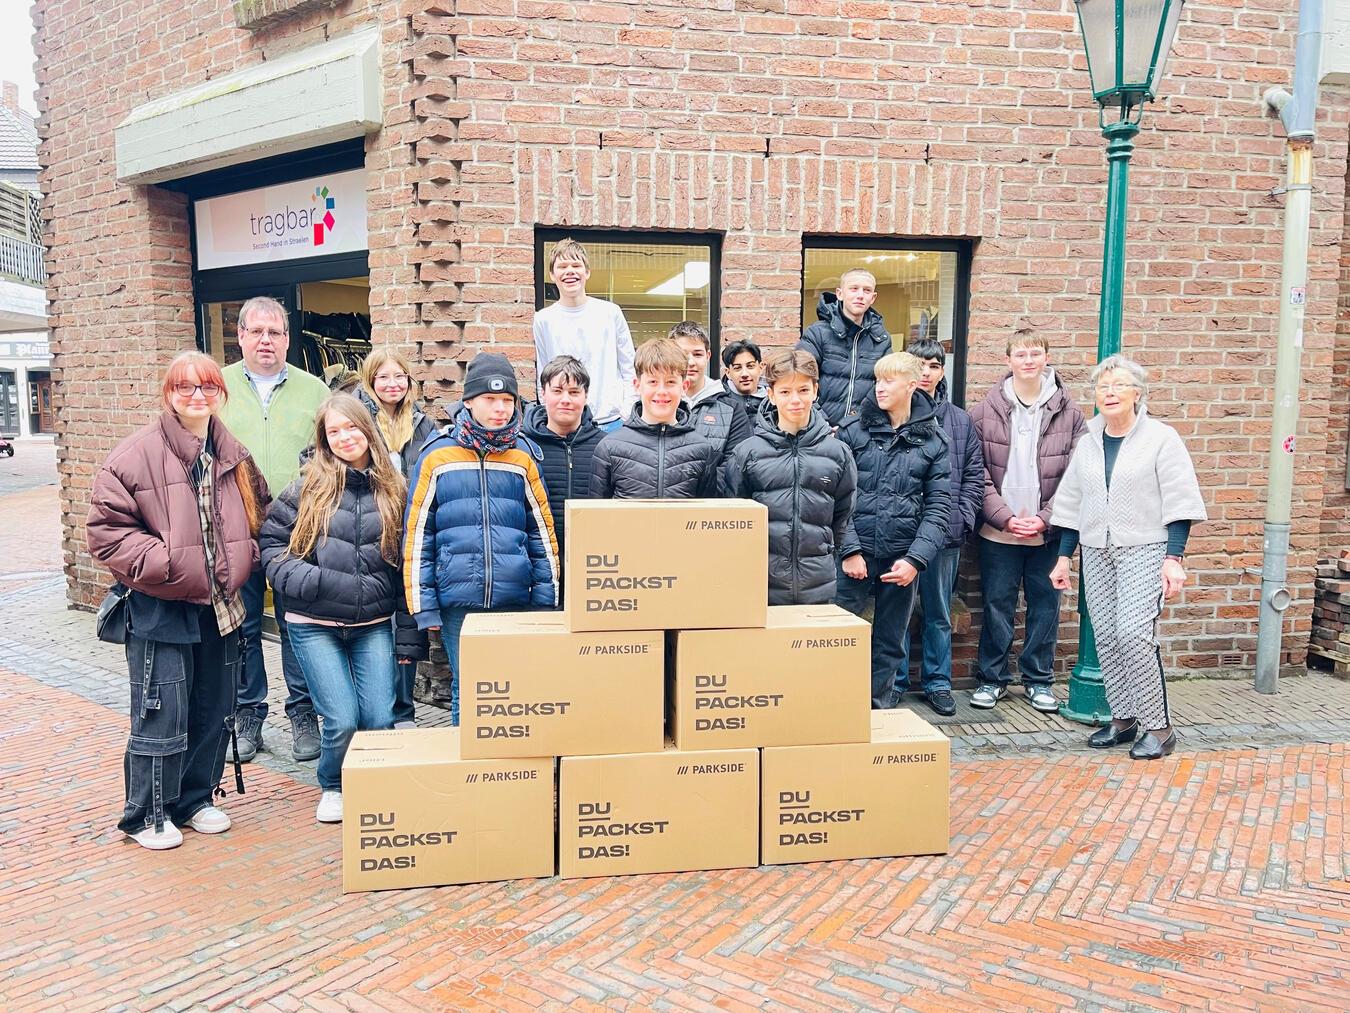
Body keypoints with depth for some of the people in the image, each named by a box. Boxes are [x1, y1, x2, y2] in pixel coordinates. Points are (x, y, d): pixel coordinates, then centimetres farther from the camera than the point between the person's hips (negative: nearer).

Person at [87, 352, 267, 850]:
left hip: (221, 607, 6)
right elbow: (105, 528, -12)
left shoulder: (234, 456, 7)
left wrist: (243, 559, 5)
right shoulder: (136, 454, -11)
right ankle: (147, 815, 20)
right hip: (161, 609, -6)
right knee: (161, 716, 1)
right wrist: (162, 563, -19)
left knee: (213, 711, 15)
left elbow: (258, 513, 20)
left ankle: (195, 800, 32)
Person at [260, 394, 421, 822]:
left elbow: (406, 566, 8)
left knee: (379, 719, -5)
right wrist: (309, 581, -15)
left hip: (373, 626, 2)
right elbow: (271, 544, 2)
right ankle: (332, 788, 23)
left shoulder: (392, 491, 4)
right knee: (342, 720, -8)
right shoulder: (307, 488, -2)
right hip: (314, 626, -1)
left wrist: (411, 636, 6)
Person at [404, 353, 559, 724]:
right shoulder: (437, 455, 1)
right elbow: (417, 536, 2)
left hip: (516, 598, 1)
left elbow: (543, 531, 9)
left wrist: (546, 601, 5)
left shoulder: (524, 455, 6)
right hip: (458, 601, -1)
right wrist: (423, 607, -1)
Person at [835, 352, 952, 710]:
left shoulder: (933, 441, 3)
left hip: (902, 558, 2)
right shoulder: (854, 430, 0)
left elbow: (938, 506, 0)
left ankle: (880, 709, 25)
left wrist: (916, 559, -10)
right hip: (854, 554, -1)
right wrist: (849, 549, -12)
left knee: (890, 643, 11)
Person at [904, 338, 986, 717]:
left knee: (939, 612, 13)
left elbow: (974, 474, 10)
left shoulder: (960, 421, 9)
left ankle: (938, 683, 25)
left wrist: (963, 517, 0)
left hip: (944, 532, 3)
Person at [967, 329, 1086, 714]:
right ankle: (992, 678, 21)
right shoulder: (986, 410, -1)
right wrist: (1006, 517, -11)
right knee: (997, 604, 7)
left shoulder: (1068, 412, 2)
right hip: (998, 530, -1)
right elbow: (977, 474, -3)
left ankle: (1039, 680, 24)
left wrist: (1044, 518, -10)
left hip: (1049, 532, 1)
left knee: (1045, 605, 9)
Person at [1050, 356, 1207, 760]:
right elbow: (1071, 503, 15)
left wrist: (1174, 558, -14)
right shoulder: (1088, 442, 12)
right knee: (1106, 637, 4)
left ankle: (1158, 727, -2)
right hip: (1097, 552, 5)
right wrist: (1064, 556, 12)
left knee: (1134, 634, -15)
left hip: (1145, 549, -5)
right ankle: (1123, 719, 16)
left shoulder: (1161, 438, -3)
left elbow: (1179, 503, -6)